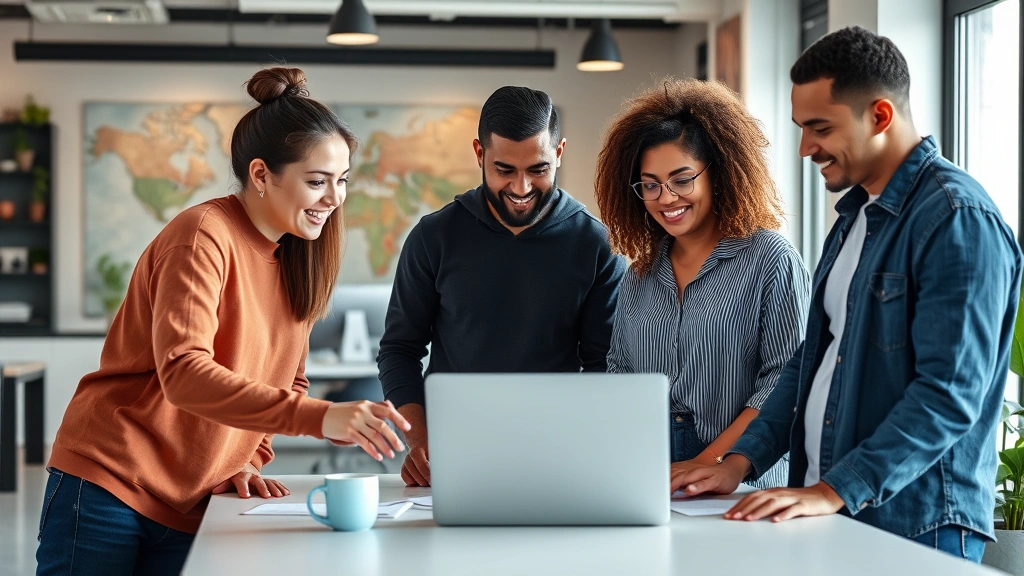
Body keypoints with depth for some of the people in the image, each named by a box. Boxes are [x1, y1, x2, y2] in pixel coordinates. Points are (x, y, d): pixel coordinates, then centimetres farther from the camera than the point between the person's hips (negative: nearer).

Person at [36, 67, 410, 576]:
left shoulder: (298, 256, 9)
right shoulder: (204, 235, -15)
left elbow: (286, 382, 20)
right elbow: (184, 373, -28)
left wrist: (249, 458, 1)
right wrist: (319, 418, -37)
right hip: (108, 486, -7)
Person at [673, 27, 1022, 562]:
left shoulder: (958, 220, -16)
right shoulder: (856, 214, 14)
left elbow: (952, 392, -22)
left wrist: (835, 492, -24)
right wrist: (743, 460, 6)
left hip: (915, 525, -8)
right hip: (827, 517, 8)